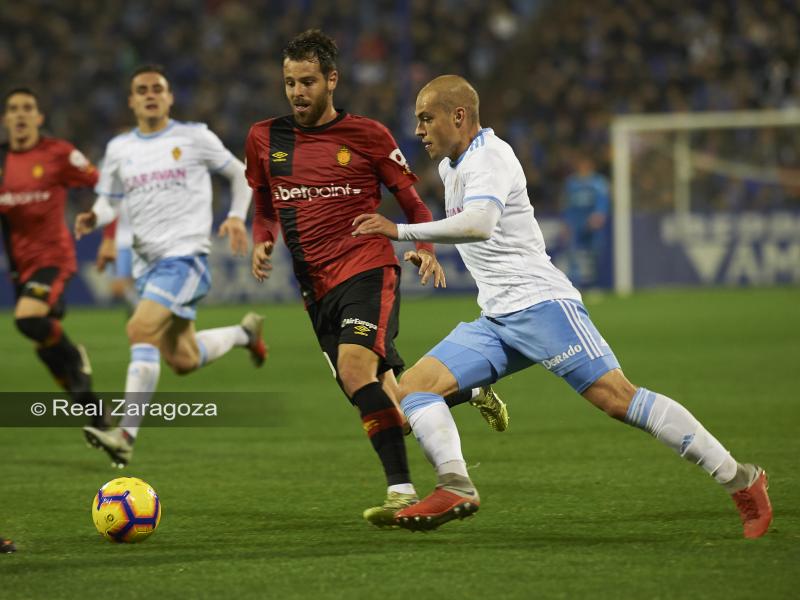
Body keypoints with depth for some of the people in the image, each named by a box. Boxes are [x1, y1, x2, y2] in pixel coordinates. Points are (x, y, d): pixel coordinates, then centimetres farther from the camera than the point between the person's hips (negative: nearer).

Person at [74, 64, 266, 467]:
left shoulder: (194, 137, 0)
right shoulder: (119, 149, 11)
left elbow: (239, 173, 11)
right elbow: (109, 201, 17)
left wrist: (237, 217, -4)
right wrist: (94, 218, -7)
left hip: (185, 255, -6)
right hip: (147, 263, 6)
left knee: (141, 331, -25)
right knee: (183, 361, 10)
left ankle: (126, 436, -28)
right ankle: (245, 333, 41)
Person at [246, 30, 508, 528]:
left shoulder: (367, 135, 1)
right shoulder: (264, 139, 10)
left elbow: (412, 201, 7)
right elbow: (264, 206, 24)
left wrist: (424, 249, -12)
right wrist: (262, 242, 2)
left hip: (368, 270, -5)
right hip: (318, 290, 5)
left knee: (355, 366, -30)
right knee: (386, 405, 4)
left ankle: (402, 491, -31)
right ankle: (470, 393, 34)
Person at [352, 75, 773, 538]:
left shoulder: (488, 157, -10)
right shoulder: (451, 166, 20)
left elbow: (479, 224, -30)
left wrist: (401, 231, -30)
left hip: (540, 303, -10)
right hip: (495, 321, 10)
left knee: (618, 398, -18)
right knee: (415, 387, -7)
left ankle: (740, 480, -12)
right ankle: (456, 488, -25)